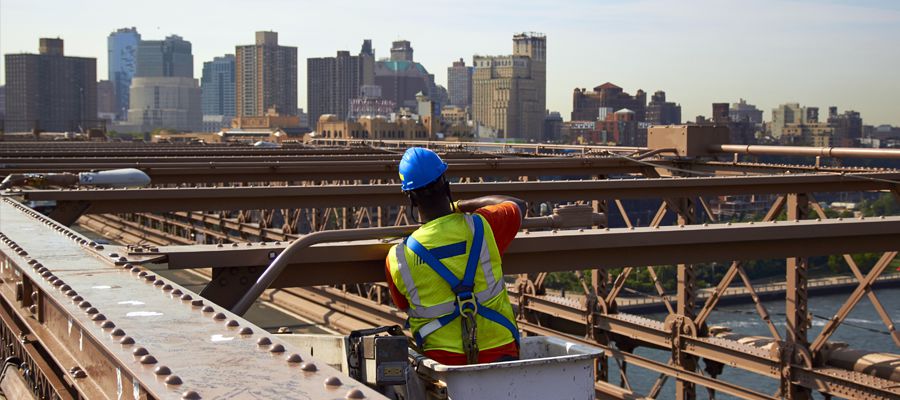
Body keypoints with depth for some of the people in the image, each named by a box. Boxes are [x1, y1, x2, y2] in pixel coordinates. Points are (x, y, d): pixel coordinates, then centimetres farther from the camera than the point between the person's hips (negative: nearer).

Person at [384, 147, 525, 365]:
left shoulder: (397, 259, -9)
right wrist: (459, 206, 20)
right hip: (500, 354, 2)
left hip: (443, 360, -2)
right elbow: (518, 205, 15)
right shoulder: (482, 227, -9)